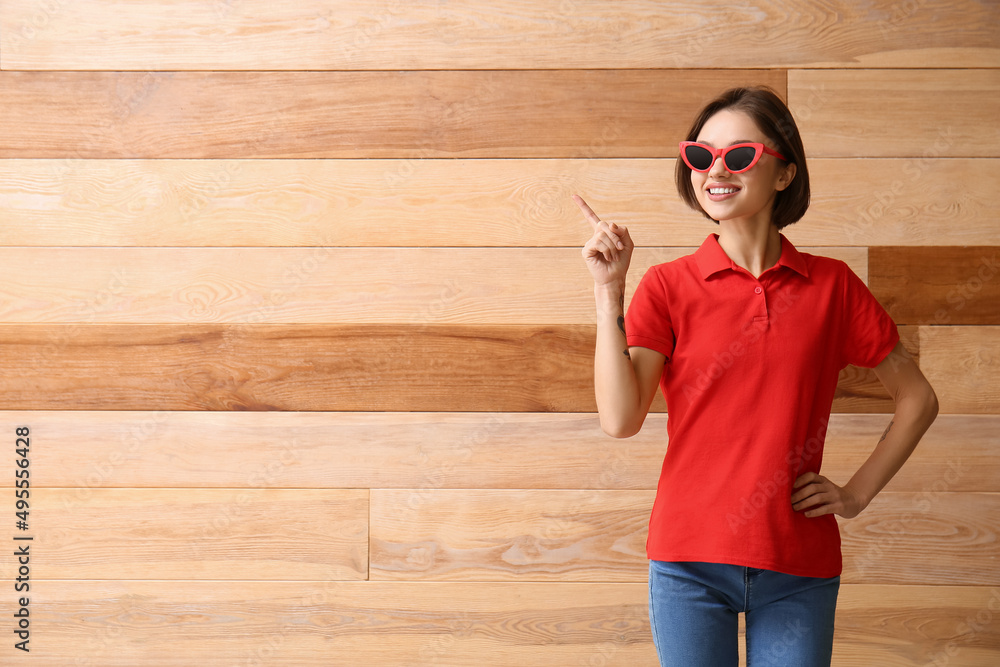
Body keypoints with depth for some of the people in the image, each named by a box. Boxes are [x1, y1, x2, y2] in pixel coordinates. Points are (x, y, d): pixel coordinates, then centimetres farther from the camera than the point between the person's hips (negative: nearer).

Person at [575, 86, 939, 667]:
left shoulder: (832, 285, 2)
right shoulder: (667, 286, 0)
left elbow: (917, 399, 12)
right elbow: (620, 418, -11)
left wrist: (858, 493, 3)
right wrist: (609, 291, -13)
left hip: (798, 565, 1)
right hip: (690, 562, -1)